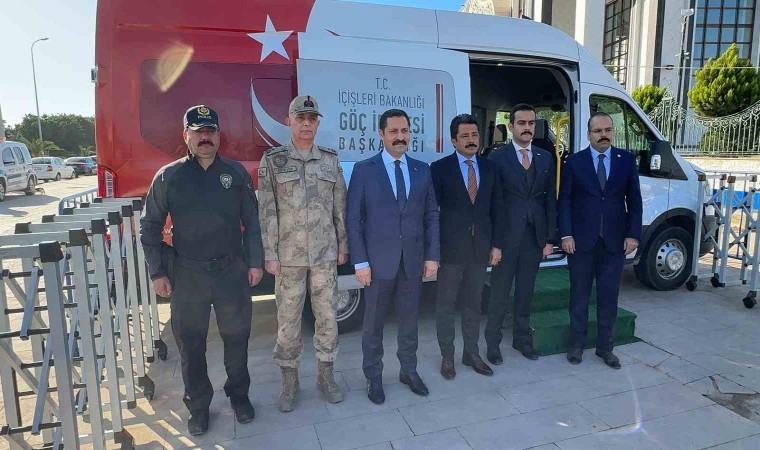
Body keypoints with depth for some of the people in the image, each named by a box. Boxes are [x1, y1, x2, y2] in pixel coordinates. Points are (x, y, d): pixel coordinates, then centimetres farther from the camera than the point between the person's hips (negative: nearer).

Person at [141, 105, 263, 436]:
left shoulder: (236, 173, 1)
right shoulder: (168, 176, -1)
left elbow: (252, 221, 5)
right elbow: (150, 228, 4)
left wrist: (255, 262, 1)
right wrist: (157, 273, 0)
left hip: (233, 271, 1)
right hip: (187, 275, 0)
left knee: (237, 338, 13)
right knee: (190, 344, 11)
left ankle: (239, 395, 35)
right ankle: (198, 406, 32)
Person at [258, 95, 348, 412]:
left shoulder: (330, 159, 6)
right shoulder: (273, 160, -1)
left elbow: (340, 207, 8)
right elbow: (266, 211, -4)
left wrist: (343, 246, 5)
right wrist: (270, 255, -7)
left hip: (325, 254, 2)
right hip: (288, 256, -2)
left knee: (327, 317, 9)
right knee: (288, 321, 7)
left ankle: (325, 376, 28)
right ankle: (290, 383, 25)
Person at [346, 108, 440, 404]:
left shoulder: (422, 170, 7)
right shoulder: (364, 169, -2)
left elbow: (431, 215, 8)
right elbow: (353, 218, -5)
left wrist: (432, 256, 2)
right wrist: (360, 262, -9)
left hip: (414, 260, 3)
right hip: (378, 261, -2)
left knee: (409, 320, 15)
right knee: (373, 323, 10)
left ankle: (409, 371, 33)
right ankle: (373, 377, 27)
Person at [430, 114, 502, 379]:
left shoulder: (489, 168, 8)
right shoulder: (440, 168, -4)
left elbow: (496, 209, 9)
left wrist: (496, 244, 5)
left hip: (480, 248, 4)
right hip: (450, 248, -3)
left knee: (474, 304, 14)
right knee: (445, 306, 7)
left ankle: (471, 353, 30)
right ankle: (447, 357, 23)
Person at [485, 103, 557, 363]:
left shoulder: (546, 158, 8)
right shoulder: (497, 158, -4)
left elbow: (551, 200, 8)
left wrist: (550, 239, 3)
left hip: (535, 236, 4)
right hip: (506, 236, -4)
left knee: (526, 291, 14)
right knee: (500, 292, 7)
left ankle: (522, 338, 30)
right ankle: (493, 341, 21)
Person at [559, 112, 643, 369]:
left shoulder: (627, 160, 6)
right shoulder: (574, 162, 0)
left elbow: (634, 200, 6)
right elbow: (564, 201, -2)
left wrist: (633, 234, -3)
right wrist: (566, 235, -10)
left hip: (615, 241, 2)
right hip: (581, 240, -1)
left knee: (609, 296, 9)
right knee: (579, 294, 9)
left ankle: (605, 346, 23)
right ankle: (577, 344, 23)